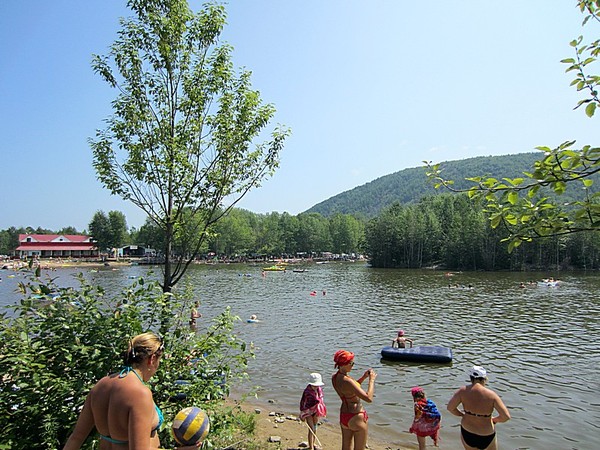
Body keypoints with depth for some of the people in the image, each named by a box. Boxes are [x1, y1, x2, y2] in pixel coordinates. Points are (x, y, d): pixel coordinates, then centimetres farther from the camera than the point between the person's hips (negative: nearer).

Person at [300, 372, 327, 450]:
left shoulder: (319, 390, -7)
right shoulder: (307, 392, -24)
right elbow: (302, 403, -16)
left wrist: (322, 411, 14)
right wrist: (302, 414, -12)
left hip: (316, 411, 6)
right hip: (308, 412, -6)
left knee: (315, 428, 18)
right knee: (311, 429, -7)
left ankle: (313, 444, 36)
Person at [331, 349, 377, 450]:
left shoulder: (334, 377, -3)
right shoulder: (347, 381, -30)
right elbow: (369, 398, -32)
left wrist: (364, 377, 6)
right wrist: (371, 379, -19)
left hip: (343, 416, 8)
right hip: (356, 418, -8)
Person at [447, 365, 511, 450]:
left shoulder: (463, 391, -15)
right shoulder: (491, 395, -19)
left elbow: (450, 407, -13)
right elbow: (506, 416, -19)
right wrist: (494, 420, 1)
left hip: (467, 433, 1)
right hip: (486, 436, -1)